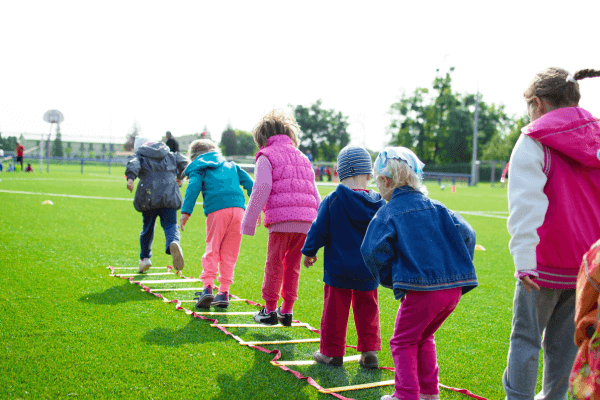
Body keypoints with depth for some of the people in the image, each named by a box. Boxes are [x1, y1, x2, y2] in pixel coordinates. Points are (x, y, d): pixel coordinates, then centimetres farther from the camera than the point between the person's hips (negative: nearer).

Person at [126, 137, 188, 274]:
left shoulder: (139, 155, 13)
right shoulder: (170, 154, 22)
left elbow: (133, 164, -9)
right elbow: (183, 163, 17)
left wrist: (130, 178, -27)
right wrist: (179, 177, 36)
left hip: (149, 196, -1)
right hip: (169, 195, 1)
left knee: (148, 227, 15)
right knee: (170, 225, -2)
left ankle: (145, 258, 24)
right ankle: (173, 243, -36)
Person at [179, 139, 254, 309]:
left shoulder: (198, 169, 16)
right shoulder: (230, 165, 30)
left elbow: (193, 187, -2)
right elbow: (248, 182, 22)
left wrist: (185, 212, -8)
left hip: (217, 210, -3)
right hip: (238, 207, 3)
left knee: (212, 250, 4)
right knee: (229, 252, 9)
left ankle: (207, 287, -10)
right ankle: (224, 293, 8)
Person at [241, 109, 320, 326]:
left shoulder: (266, 156, 5)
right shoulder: (302, 157, 25)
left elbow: (261, 190, -6)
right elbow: (314, 193, 23)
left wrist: (249, 220, -2)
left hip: (281, 219, -5)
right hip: (306, 221, 6)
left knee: (274, 265, 5)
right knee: (292, 266, 13)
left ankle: (270, 310, 10)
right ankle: (287, 311, 15)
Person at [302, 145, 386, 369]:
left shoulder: (332, 201, -12)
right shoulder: (378, 204, -2)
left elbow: (319, 230, -6)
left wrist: (309, 252, 10)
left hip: (338, 268, -3)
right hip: (368, 270, 3)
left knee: (335, 310, 6)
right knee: (367, 309, 14)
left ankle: (332, 353, 14)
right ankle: (369, 352, 14)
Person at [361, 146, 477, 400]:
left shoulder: (387, 213, -2)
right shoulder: (436, 208, 13)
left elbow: (373, 251, -13)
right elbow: (466, 234, 7)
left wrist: (389, 279, 2)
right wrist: (458, 271, 13)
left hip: (421, 290, -6)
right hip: (454, 288, 6)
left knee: (404, 342, 11)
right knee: (424, 338, 25)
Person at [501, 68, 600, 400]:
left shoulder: (534, 142, -7)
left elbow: (526, 204, -18)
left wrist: (524, 257, -22)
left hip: (546, 263, -5)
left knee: (526, 336, 6)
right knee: (564, 338, 15)